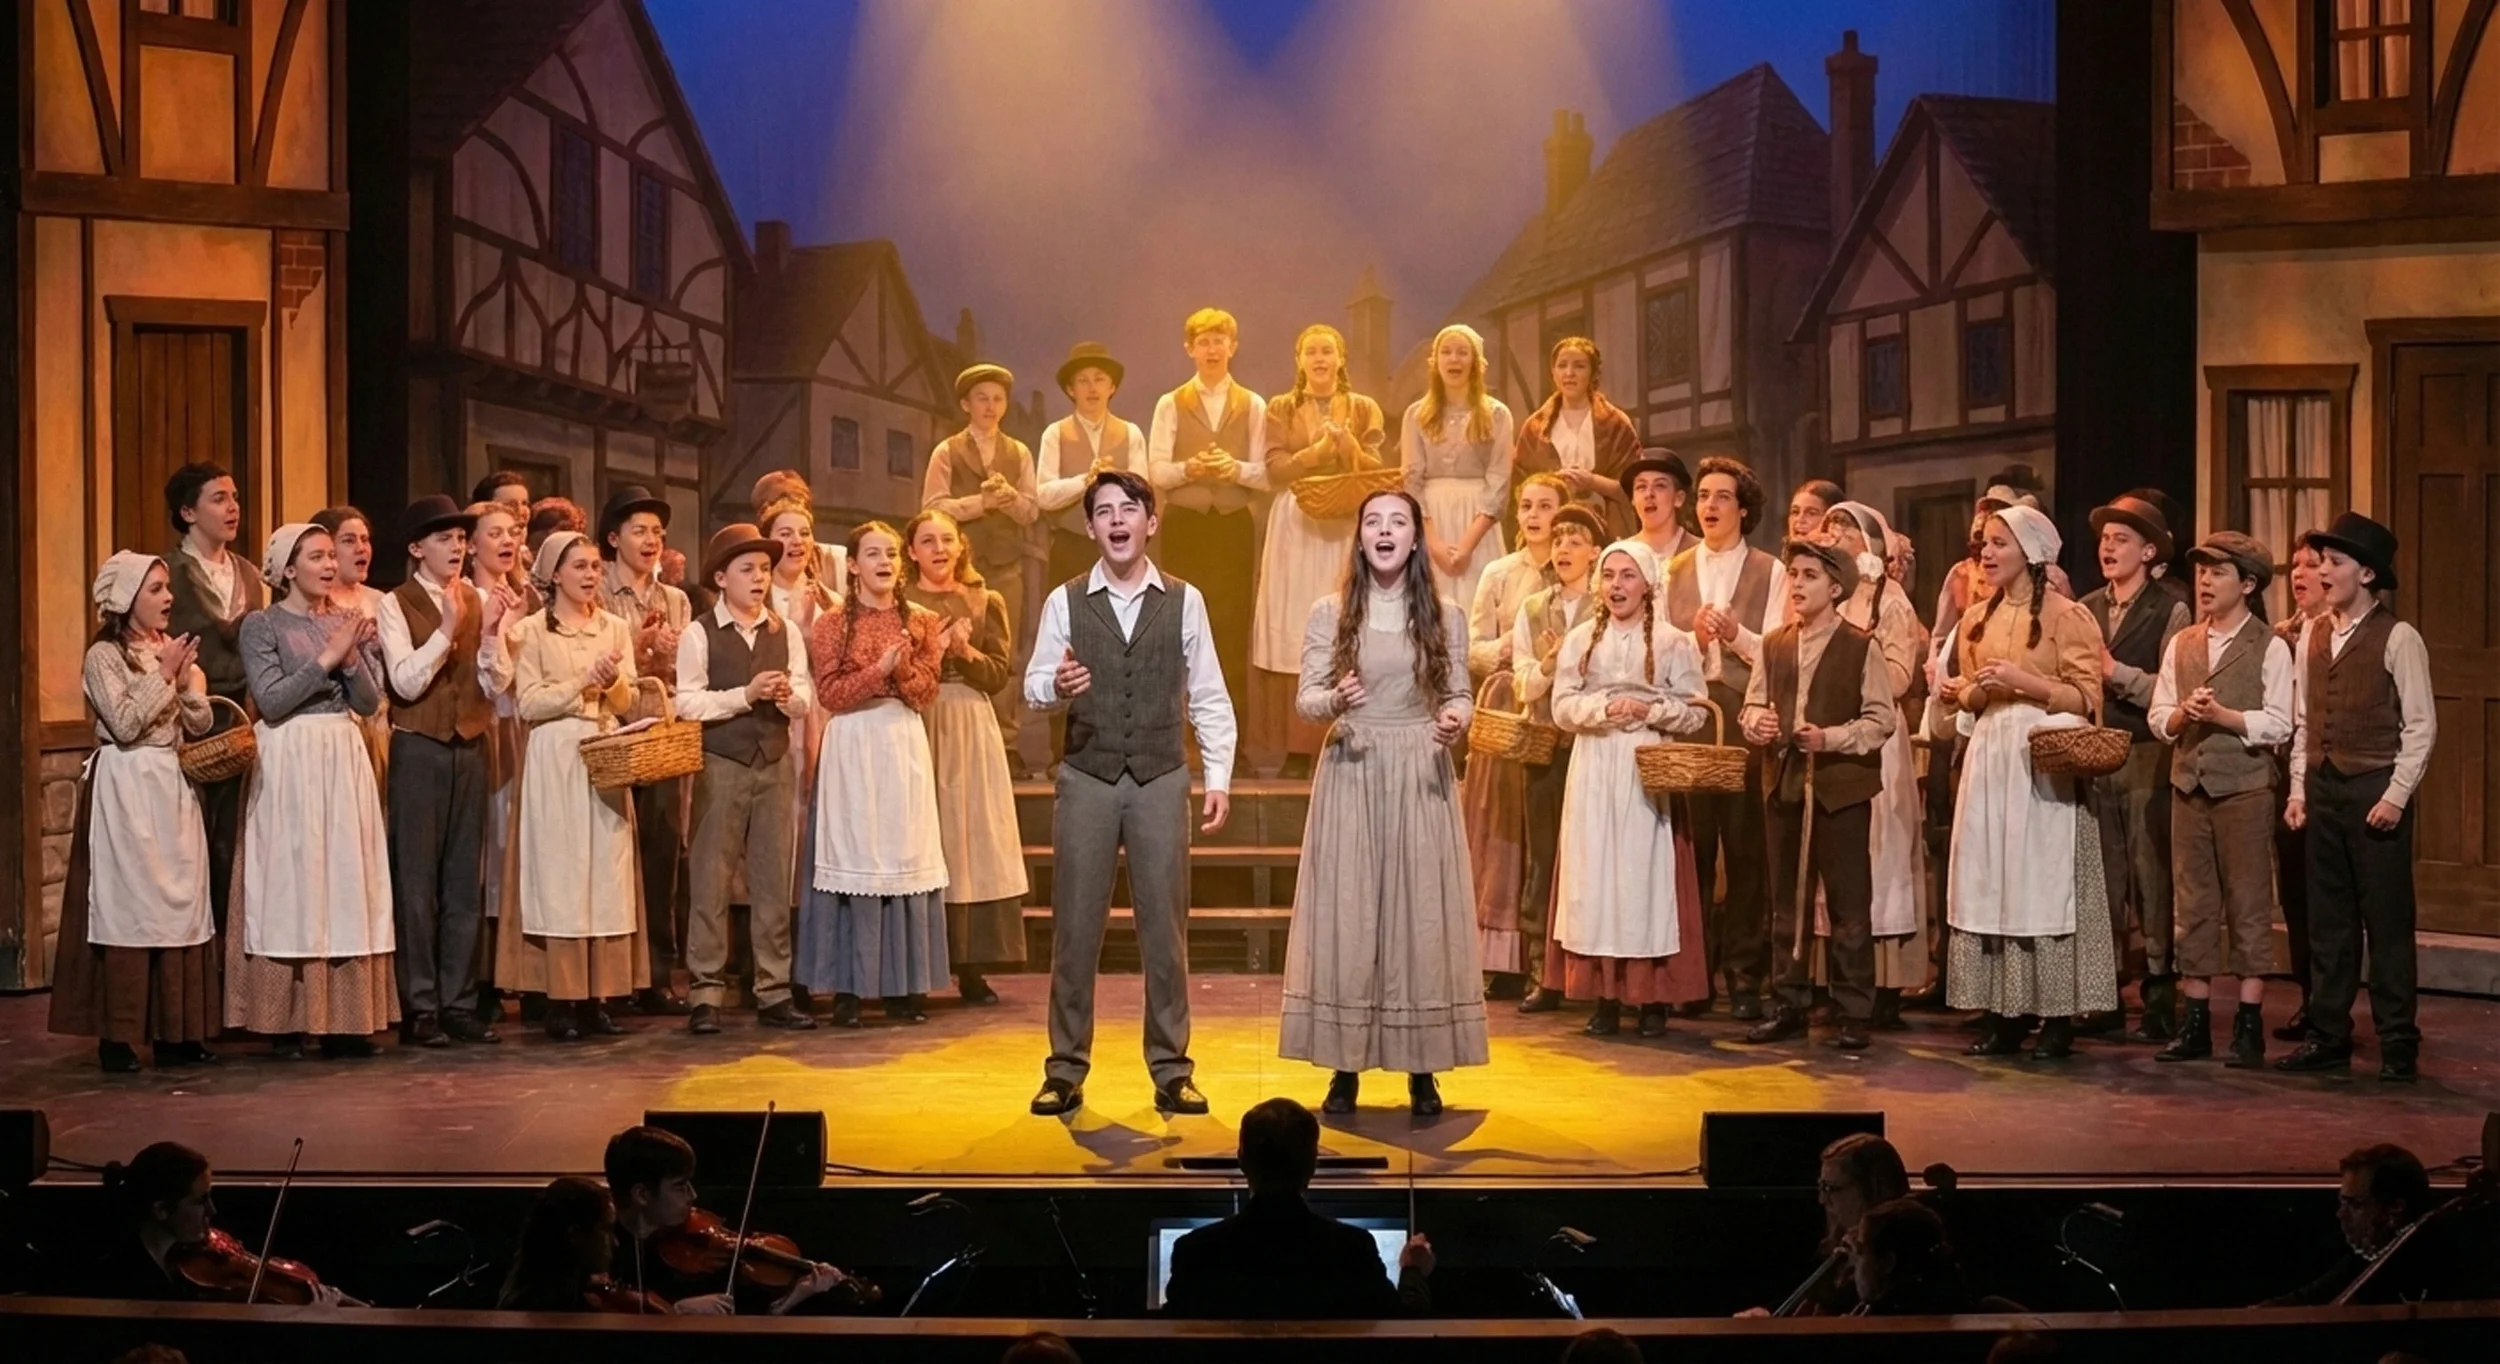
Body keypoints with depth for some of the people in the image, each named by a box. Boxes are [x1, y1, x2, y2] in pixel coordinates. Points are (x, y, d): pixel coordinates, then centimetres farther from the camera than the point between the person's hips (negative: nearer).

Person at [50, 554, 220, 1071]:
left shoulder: (174, 650, 14)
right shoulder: (104, 656, -5)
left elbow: (201, 724, 10)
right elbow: (124, 725, -15)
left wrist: (186, 682, -6)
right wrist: (162, 676, -12)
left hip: (175, 788, 6)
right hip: (126, 789, -6)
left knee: (180, 903, 4)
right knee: (126, 907, -6)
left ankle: (177, 1031, 9)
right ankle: (118, 1036, -2)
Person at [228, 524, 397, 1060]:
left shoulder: (350, 623, 13)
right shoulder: (261, 625, -1)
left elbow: (370, 700, 6)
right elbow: (271, 700, -13)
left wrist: (352, 658, -11)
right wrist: (328, 657, -15)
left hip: (345, 760, 5)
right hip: (288, 763, -5)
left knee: (347, 880, 3)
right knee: (291, 881, -3)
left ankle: (344, 1018, 8)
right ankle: (287, 1023, 2)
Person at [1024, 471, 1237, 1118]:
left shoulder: (1184, 602, 4)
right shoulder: (1065, 602, 3)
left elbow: (1209, 698, 5)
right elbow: (1033, 685, -2)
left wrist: (1219, 778, -1)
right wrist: (1056, 685, -24)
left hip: (1161, 779, 0)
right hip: (1086, 778, 0)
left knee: (1165, 929, 4)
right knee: (1075, 927, 3)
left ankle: (1172, 1071, 12)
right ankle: (1066, 1071, 11)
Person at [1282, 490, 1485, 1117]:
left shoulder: (1445, 617, 5)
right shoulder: (1329, 613, 3)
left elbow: (1458, 696, 7)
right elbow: (1306, 699, 0)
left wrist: (1455, 720, -15)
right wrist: (1335, 699, -21)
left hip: (1422, 777, 1)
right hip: (1351, 773, 0)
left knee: (1422, 911, 0)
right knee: (1346, 913, -1)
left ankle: (1422, 1070, 7)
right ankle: (1345, 1067, 6)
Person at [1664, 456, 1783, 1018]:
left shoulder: (1771, 573, 6)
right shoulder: (1674, 572, 14)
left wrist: (1736, 635, -17)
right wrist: (1695, 639, -10)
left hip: (1747, 718, -2)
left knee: (1745, 847, -2)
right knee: (1691, 845, 2)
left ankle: (1744, 975, 4)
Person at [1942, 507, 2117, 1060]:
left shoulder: (2067, 616, -4)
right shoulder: (1977, 618, 15)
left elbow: (2086, 697, -8)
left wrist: (2022, 680, -18)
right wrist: (1964, 693, 0)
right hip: (1990, 757, 6)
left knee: (2045, 884, -7)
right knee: (1991, 883, 3)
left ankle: (2058, 1018, -2)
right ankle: (2003, 1014, 7)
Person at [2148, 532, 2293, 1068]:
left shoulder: (2269, 648, -3)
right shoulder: (2180, 645, 13)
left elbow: (2277, 725, -10)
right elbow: (2158, 718, 8)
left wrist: (2220, 714, -18)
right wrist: (2183, 714, -12)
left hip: (2244, 788, -5)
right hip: (2189, 786, 5)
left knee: (2249, 904, -1)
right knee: (2193, 904, 7)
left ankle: (2249, 1025, 3)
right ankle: (2196, 1020, 13)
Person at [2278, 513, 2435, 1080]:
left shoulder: (2396, 637, -7)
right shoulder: (2312, 635, 11)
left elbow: (2421, 724, -8)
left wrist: (2396, 795, -13)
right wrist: (2299, 789, 7)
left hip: (2375, 789, -6)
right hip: (2322, 788, 6)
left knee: (2387, 920, -1)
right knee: (2327, 920, 10)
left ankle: (2397, 1043, 8)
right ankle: (2328, 1037, 17)